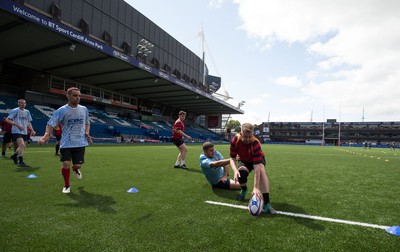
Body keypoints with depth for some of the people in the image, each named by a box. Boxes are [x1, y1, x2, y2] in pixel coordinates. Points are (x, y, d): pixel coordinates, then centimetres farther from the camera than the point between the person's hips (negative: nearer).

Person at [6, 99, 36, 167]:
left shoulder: (27, 112, 14)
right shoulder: (15, 111, -4)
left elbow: (29, 122, 20)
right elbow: (7, 120, -8)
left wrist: (32, 130, 9)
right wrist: (17, 125, -18)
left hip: (24, 132, 7)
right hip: (16, 131, -7)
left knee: (23, 147, 12)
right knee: (22, 145, -21)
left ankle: (14, 156, 39)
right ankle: (20, 162, -15)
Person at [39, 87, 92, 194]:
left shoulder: (84, 109, 4)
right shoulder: (62, 110, -8)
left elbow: (87, 123, 19)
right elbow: (51, 123, -11)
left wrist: (87, 133, 1)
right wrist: (46, 135, -30)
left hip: (80, 142, 2)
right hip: (66, 143, -2)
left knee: (77, 165, 3)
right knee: (66, 163, -10)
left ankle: (75, 169, 44)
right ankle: (66, 185, 16)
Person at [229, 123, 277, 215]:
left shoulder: (256, 143, -39)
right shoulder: (235, 140, -30)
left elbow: (257, 167, -44)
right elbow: (232, 158, -20)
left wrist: (256, 188, -49)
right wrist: (235, 170, -41)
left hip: (258, 159, -2)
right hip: (243, 160, 2)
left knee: (261, 171, -35)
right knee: (241, 174, -29)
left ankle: (266, 204, -34)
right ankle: (244, 190, 9)